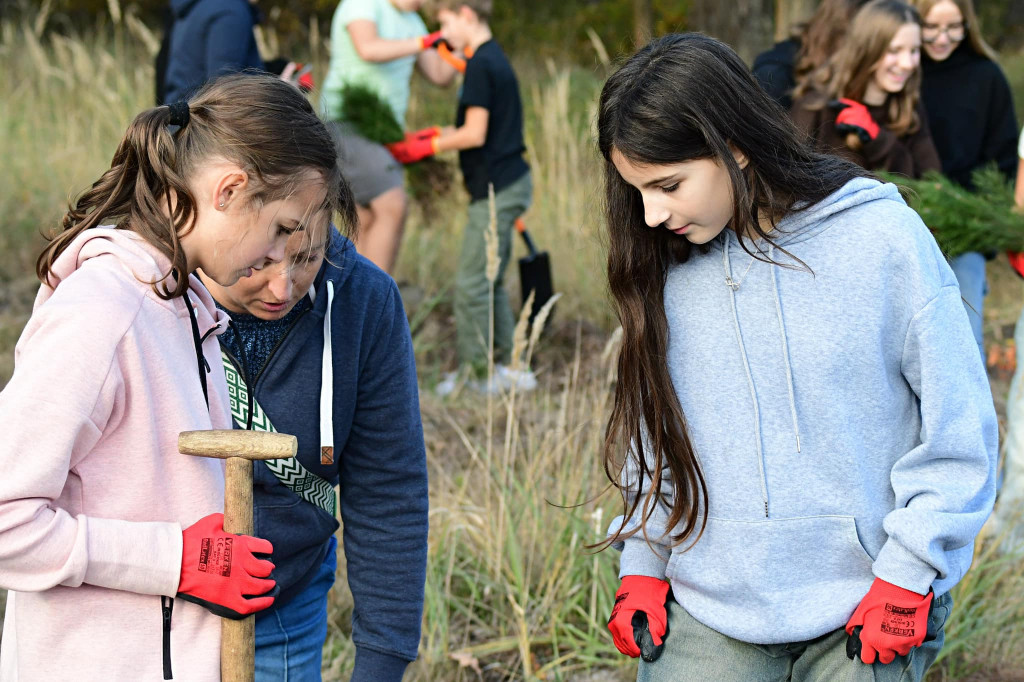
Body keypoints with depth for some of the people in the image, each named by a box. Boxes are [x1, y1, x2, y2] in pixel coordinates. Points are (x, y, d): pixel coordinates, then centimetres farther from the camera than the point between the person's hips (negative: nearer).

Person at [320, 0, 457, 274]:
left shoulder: (411, 22, 15)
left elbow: (440, 75, 13)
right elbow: (369, 49, -30)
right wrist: (423, 43, -29)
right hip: (349, 123, -9)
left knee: (370, 225, 6)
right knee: (393, 210, -19)